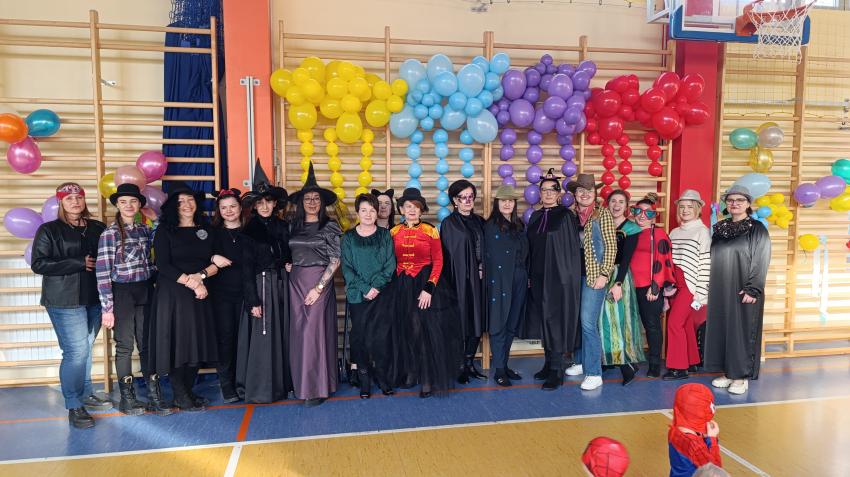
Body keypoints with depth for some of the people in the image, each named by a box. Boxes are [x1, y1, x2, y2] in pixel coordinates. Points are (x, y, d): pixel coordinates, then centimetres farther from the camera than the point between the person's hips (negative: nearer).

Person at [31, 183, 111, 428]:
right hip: (65, 301, -4)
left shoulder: (98, 228, 10)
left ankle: (85, 394, 27)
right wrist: (79, 263, -14)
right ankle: (74, 406, 6)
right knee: (76, 351, -6)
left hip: (94, 298, 4)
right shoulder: (49, 230, -1)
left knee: (85, 349, 13)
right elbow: (39, 264, -8)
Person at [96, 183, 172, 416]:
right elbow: (103, 273, -11)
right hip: (122, 294, -4)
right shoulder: (109, 234, -8)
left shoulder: (145, 229, 6)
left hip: (145, 292, 4)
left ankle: (154, 395, 15)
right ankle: (127, 398, 18)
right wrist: (107, 308, -13)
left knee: (147, 344, 8)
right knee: (125, 346, 6)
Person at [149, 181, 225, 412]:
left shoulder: (205, 230, 10)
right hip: (173, 295, -4)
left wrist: (201, 276, -13)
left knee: (198, 342, 6)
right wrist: (192, 283, -13)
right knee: (177, 343, -2)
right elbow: (163, 266, -9)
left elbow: (216, 263, 6)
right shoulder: (164, 230, -1)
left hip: (200, 295, 4)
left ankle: (188, 391, 19)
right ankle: (180, 396, 11)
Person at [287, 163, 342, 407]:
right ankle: (301, 384, 18)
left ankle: (317, 388, 7)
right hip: (295, 282, 5)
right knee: (298, 333, 6)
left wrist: (319, 287, -13)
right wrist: (287, 265, 0)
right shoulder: (293, 226, 10)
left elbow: (335, 260, -7)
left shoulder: (330, 227, -4)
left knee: (314, 331, -5)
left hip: (319, 281, -4)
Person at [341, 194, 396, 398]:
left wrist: (376, 286, -11)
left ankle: (381, 376, 11)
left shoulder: (385, 235, 7)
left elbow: (390, 265, 2)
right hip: (357, 295, 0)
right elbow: (347, 268, 0)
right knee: (360, 336, 1)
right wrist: (365, 289, -11)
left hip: (382, 294, 0)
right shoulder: (349, 237, 5)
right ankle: (364, 380, 11)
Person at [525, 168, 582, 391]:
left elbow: (573, 247, -8)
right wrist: (529, 275, 8)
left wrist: (567, 275, -12)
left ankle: (557, 371, 5)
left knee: (556, 320, -3)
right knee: (543, 320, 11)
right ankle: (549, 363, 24)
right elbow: (530, 248, 13)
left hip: (559, 276, -6)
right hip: (538, 277, 6)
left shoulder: (566, 215, -5)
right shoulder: (535, 217, 11)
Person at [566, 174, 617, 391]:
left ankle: (594, 373, -1)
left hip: (595, 276, -5)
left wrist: (604, 274, -12)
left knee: (588, 323, -10)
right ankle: (581, 362, 28)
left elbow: (611, 246, -7)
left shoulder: (602, 214, -3)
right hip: (575, 275, 5)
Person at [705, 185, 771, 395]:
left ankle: (742, 376, 11)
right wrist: (710, 286, 11)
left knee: (742, 331, 0)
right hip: (720, 291, 5)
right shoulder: (719, 229, 11)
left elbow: (761, 261, -11)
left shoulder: (757, 229, -5)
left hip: (743, 292, -5)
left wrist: (753, 289, -17)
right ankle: (727, 372, 19)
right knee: (721, 329, 8)